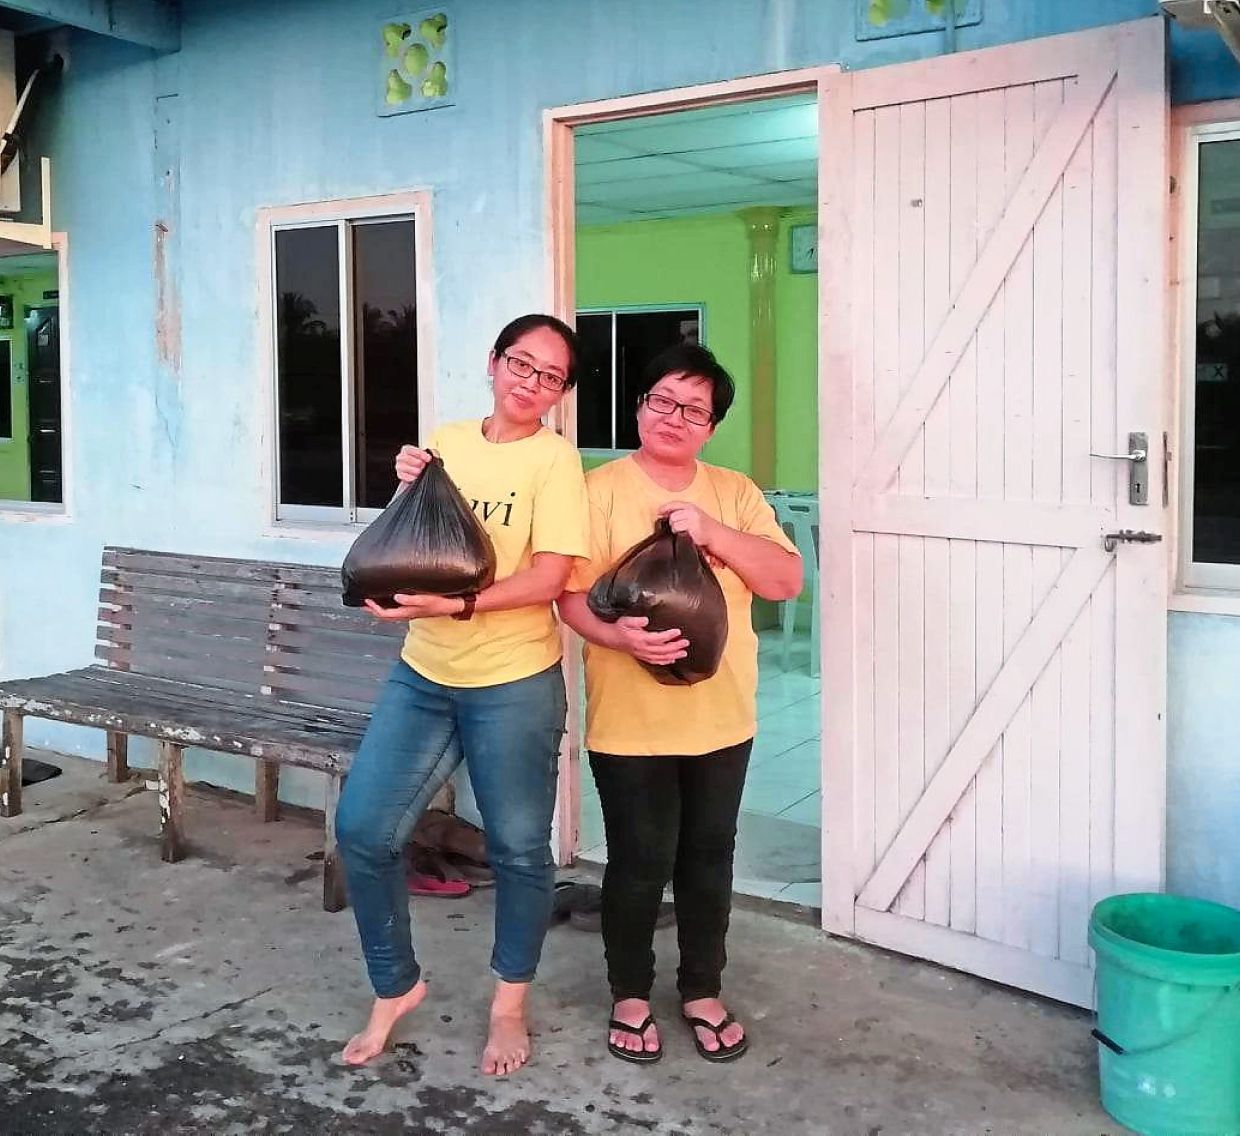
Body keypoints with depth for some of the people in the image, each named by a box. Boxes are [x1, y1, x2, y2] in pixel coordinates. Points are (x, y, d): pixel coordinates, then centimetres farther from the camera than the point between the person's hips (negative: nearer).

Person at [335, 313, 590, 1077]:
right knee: (364, 830, 2)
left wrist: (452, 605, -29)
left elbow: (549, 578, -18)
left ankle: (509, 1006, 29)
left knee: (519, 848, 8)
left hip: (514, 684, -5)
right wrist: (407, 493, -4)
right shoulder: (444, 444, 7)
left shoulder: (555, 459, -9)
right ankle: (397, 986, 24)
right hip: (423, 675, 5)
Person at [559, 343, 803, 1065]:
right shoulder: (601, 490, -5)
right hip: (631, 719, -3)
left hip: (721, 716, 4)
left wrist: (710, 531, -16)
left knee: (709, 857, 14)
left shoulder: (736, 493, 6)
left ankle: (703, 992, 32)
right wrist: (619, 636, -29)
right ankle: (631, 995, 27)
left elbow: (787, 580, -3)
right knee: (641, 862, 5)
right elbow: (572, 594, -10)